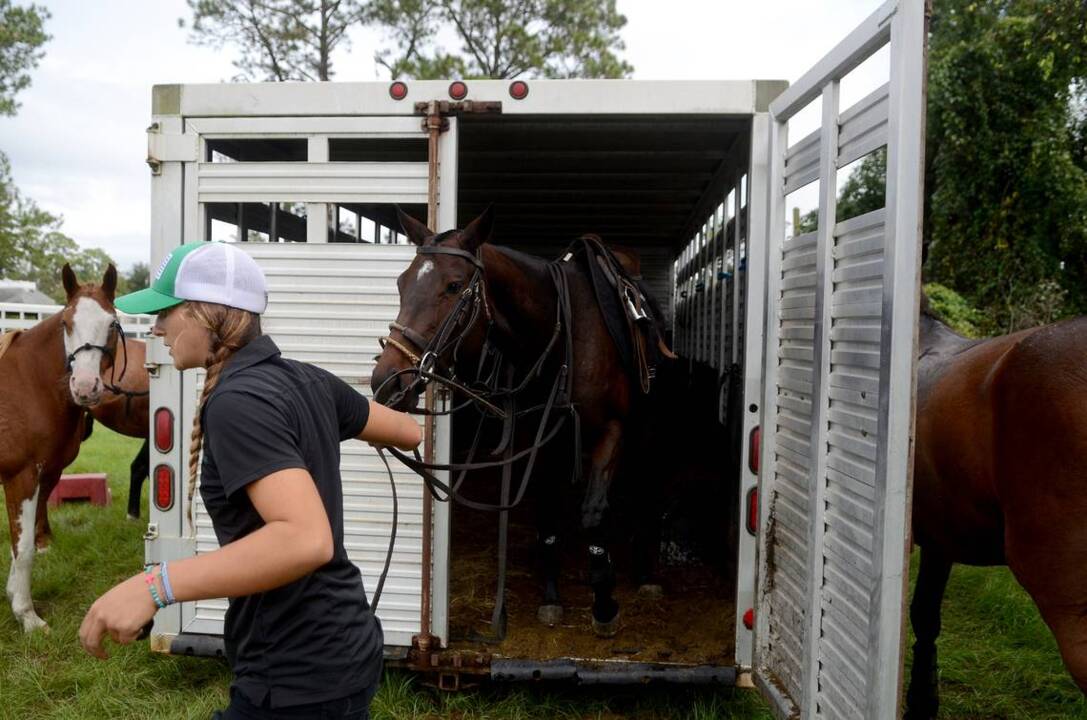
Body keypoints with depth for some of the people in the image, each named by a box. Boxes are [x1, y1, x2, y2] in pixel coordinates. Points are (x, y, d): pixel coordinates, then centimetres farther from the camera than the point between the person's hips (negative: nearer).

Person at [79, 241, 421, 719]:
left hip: (298, 679, -9)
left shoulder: (237, 403, -22)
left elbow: (307, 539, -34)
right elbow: (408, 433, 15)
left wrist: (155, 585, -33)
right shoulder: (308, 381, 2)